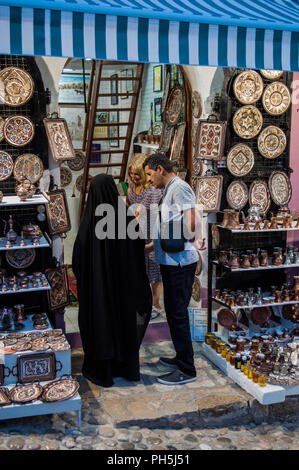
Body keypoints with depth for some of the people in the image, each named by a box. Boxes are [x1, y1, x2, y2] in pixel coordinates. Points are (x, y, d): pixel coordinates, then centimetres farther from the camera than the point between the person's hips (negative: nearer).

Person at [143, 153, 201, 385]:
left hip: (180, 261, -10)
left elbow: (192, 224, -24)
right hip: (172, 261, 10)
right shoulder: (169, 190, 19)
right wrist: (149, 247, 21)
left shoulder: (179, 188, -13)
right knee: (174, 311, 18)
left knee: (177, 313, -5)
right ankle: (181, 358, 31)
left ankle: (187, 370, 3)